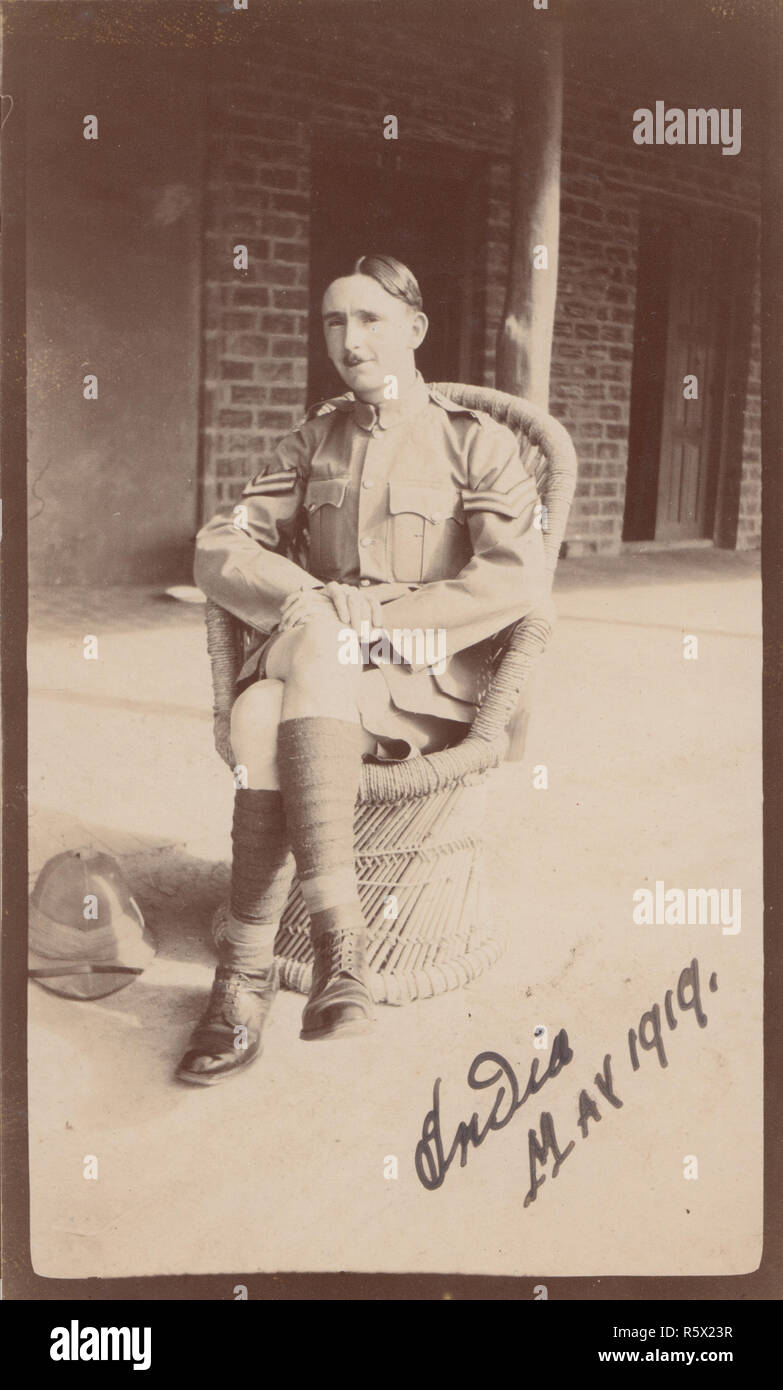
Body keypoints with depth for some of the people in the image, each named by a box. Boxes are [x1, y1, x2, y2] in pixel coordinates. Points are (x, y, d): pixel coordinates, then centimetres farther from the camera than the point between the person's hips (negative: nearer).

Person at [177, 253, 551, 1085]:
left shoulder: (476, 443, 6)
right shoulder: (314, 440, 18)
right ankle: (335, 942, -35)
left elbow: (518, 582, -9)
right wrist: (312, 600, -13)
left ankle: (248, 968, -32)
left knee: (268, 717, -34)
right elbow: (219, 550, 8)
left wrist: (375, 617, -16)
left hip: (426, 685, -3)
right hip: (316, 671, 3)